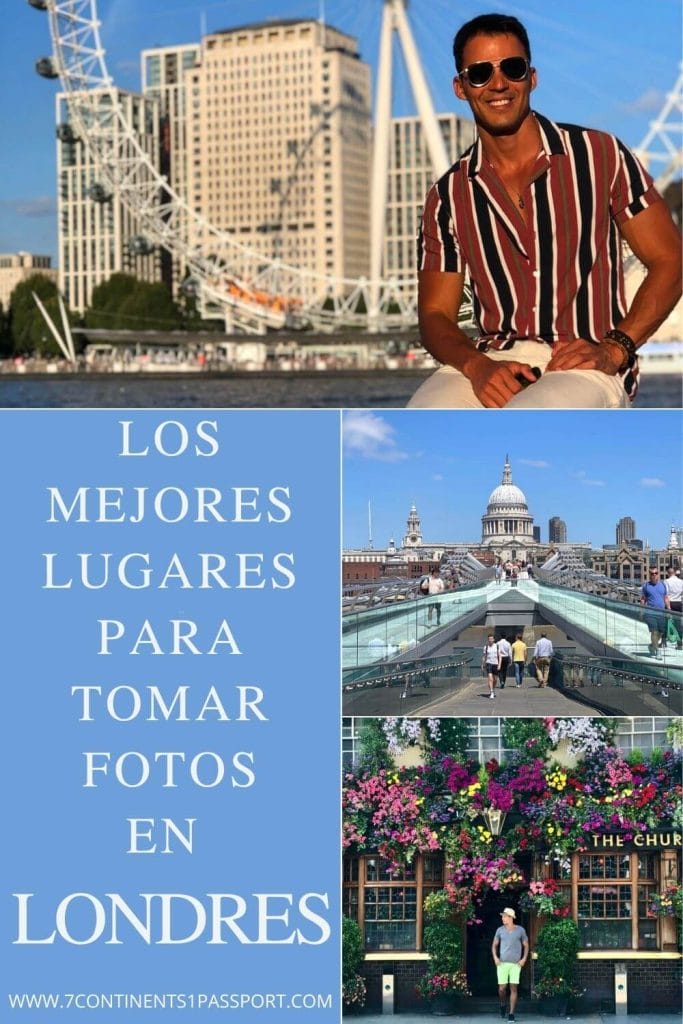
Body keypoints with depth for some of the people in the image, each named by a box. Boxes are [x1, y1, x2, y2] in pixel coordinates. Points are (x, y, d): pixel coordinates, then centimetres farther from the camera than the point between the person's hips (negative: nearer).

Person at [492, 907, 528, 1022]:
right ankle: (503, 1005, 25)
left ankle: (512, 1013, 0)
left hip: (516, 964, -1)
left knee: (513, 988, -6)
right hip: (502, 963, 1)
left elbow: (526, 945, 9)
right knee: (502, 988, -5)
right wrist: (495, 957, 0)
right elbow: (494, 945, 14)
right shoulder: (500, 930, 6)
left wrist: (524, 959, -3)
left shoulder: (520, 930, 2)